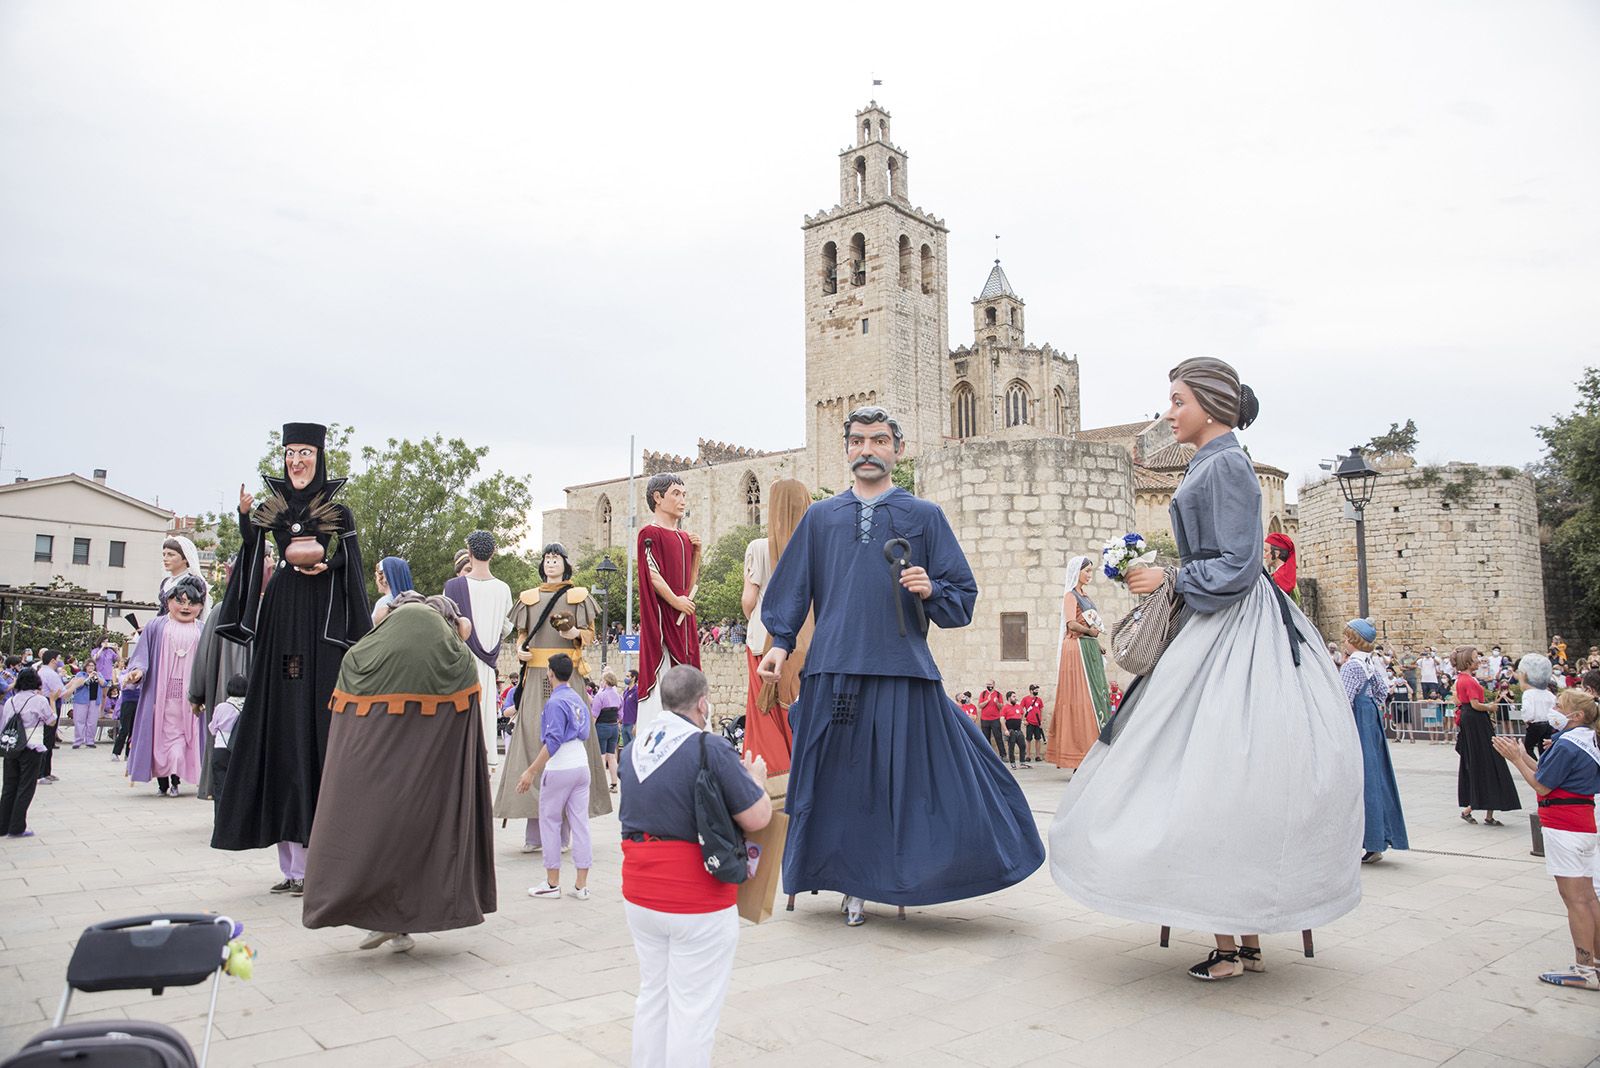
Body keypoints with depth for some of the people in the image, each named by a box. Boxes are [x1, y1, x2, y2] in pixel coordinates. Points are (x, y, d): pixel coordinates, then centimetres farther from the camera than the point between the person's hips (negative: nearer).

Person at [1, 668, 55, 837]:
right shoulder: (40, 700, -9)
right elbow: (51, 721, 4)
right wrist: (53, 701, 11)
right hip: (31, 749, -5)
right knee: (25, 788, 2)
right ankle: (17, 828, 2)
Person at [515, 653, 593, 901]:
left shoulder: (555, 702, -12)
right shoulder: (578, 699, 12)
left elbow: (553, 742, -19)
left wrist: (531, 772, -19)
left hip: (559, 769, -7)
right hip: (582, 765, 7)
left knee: (550, 822, 6)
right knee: (580, 823, 6)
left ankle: (552, 883, 11)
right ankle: (581, 885, 8)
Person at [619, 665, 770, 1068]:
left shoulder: (634, 748, 6)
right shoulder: (710, 747, -16)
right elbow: (756, 818, -15)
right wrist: (755, 778, 5)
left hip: (639, 894, 7)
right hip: (695, 900, -7)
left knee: (652, 997, 20)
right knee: (693, 1010, 4)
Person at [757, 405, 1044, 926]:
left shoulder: (924, 517, 9)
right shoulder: (820, 519, 14)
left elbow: (963, 596, 8)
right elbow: (791, 588, 15)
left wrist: (930, 590, -12)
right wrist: (781, 642, 3)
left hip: (903, 670, -1)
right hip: (834, 671, 2)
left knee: (910, 775, -1)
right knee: (842, 778, 5)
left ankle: (902, 879, 19)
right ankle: (855, 884, 21)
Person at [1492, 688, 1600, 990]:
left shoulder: (1566, 745, -17)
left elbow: (1542, 786, -12)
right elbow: (1548, 773, 13)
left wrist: (1515, 758, -5)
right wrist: (1520, 754, 11)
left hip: (1563, 827, -10)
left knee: (1574, 898, -4)